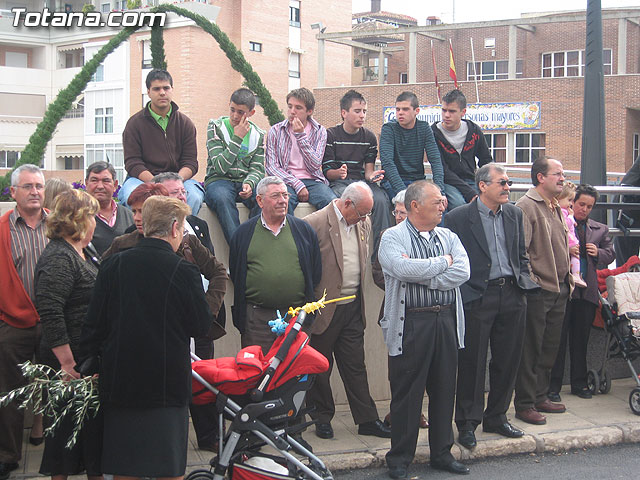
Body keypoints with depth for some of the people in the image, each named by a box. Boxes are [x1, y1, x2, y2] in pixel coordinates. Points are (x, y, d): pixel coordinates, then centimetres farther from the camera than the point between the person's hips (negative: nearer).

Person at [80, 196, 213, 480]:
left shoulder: (113, 265, -1)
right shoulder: (183, 270, -11)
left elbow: (94, 323, 2)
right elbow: (201, 326, -3)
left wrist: (91, 360, 14)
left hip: (119, 380, 3)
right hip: (168, 380, -3)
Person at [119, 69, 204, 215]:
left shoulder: (185, 123, 12)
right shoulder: (135, 123, 5)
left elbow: (190, 162, 5)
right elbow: (132, 163, -3)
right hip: (143, 178, -1)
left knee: (194, 196, -31)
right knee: (131, 196, -35)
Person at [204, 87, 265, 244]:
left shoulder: (258, 135, 12)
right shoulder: (216, 127, 1)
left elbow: (257, 169, 5)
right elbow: (220, 167, -10)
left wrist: (249, 183, -18)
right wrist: (237, 138, -12)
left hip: (245, 182, 3)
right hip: (219, 180, -3)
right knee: (222, 198, -39)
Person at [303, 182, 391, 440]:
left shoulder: (364, 223, 8)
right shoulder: (315, 223, -14)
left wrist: (358, 296, 15)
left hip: (353, 307, 5)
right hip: (325, 309, -5)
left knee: (355, 366, 9)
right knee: (321, 366, 8)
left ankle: (367, 419, 14)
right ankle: (322, 417, 21)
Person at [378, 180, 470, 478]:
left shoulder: (448, 238, 12)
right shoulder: (393, 237, -2)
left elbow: (462, 272, -4)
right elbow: (404, 269, -22)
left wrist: (420, 276, -13)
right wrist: (443, 262, -8)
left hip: (446, 321, 5)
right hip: (410, 324, -5)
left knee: (444, 390, 11)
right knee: (406, 393, 2)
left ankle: (442, 453, 24)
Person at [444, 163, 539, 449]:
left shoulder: (514, 215, 11)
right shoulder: (458, 217, -6)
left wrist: (524, 282, 7)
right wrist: (464, 294, -10)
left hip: (512, 297, 5)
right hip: (477, 297, -5)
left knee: (507, 361, 11)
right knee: (472, 363, 0)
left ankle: (496, 417, 26)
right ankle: (467, 423, 11)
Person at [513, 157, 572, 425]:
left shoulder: (556, 208, 16)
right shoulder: (526, 207, -12)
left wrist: (567, 278, 17)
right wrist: (530, 282, -21)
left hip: (559, 291, 9)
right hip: (537, 291, -9)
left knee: (549, 349, 15)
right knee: (531, 350, -2)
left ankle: (540, 397, 26)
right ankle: (524, 405, 6)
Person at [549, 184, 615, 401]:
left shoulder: (600, 229, 16)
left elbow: (610, 255, 16)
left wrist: (598, 252, -5)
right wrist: (566, 251, -21)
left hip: (587, 291, 4)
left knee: (581, 339, 11)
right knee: (558, 338, -1)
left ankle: (579, 383, 22)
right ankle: (553, 385, 6)